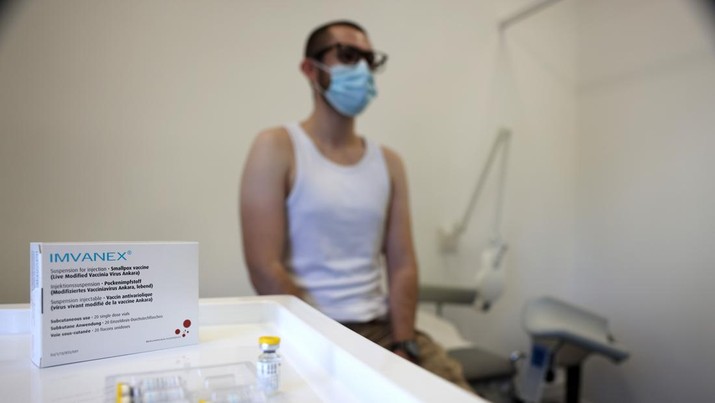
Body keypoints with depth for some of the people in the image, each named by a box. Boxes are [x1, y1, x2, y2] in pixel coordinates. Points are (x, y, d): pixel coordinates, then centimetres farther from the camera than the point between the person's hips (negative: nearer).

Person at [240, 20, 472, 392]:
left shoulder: (388, 162, 7)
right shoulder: (277, 148, -7)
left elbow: (403, 265, 4)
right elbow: (264, 269, -13)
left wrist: (402, 347, -8)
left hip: (382, 326, 5)